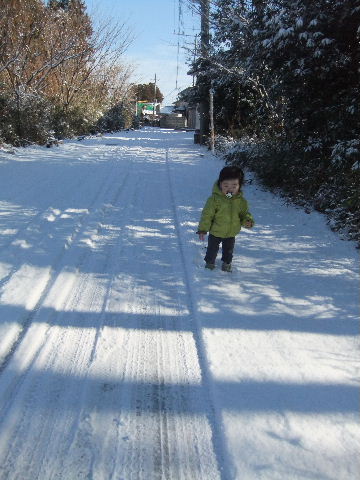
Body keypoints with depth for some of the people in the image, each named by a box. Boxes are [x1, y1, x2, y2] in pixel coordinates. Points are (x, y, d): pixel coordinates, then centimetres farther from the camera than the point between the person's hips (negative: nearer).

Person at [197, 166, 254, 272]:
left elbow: (245, 214, 2)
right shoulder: (214, 199, -24)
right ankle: (209, 262, 43)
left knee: (228, 250, 23)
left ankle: (226, 263, 49)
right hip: (215, 232, -3)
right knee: (212, 249, 17)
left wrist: (247, 221, -20)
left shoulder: (241, 201, -12)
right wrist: (202, 229, -17)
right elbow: (207, 214, -18)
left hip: (231, 233, 3)